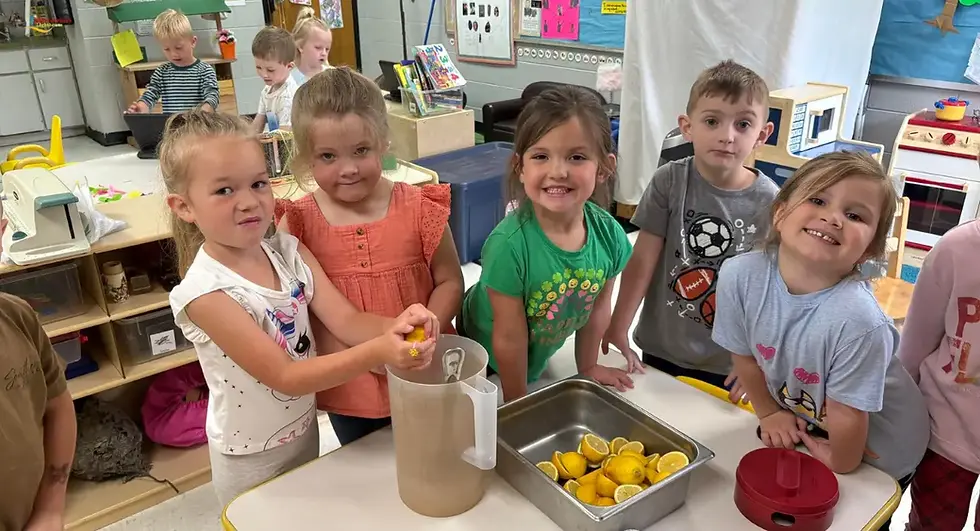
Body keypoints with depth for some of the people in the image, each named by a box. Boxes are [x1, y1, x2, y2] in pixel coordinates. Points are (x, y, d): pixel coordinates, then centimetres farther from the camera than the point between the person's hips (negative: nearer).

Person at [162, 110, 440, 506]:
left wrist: (394, 328, -38)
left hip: (306, 430, 5)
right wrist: (378, 352, -44)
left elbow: (346, 320, -15)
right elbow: (286, 377, -30)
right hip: (252, 459, -5)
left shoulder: (288, 252, -10)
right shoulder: (204, 292, -28)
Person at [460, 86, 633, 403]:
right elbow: (509, 339, -27)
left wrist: (588, 367, 8)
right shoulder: (509, 244, -37)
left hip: (540, 356, 5)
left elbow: (598, 306, -4)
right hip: (485, 363, -4)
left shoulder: (609, 233, -22)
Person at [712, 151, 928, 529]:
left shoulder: (857, 321, -39)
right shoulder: (739, 275, -26)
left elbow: (847, 419, -24)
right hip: (799, 430, 4)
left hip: (877, 454, -3)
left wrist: (839, 464, -8)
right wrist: (769, 414, 2)